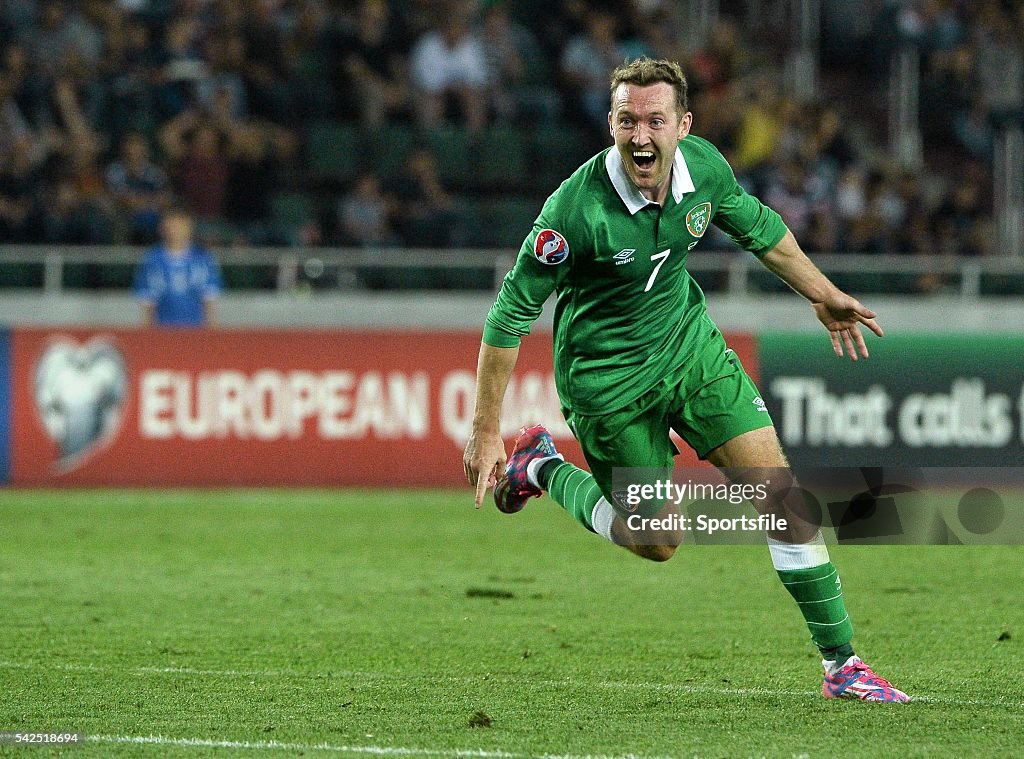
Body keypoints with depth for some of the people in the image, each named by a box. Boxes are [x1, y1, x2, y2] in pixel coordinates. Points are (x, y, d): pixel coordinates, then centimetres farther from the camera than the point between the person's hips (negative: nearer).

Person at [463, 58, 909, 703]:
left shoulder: (705, 167, -14)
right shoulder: (578, 208, -30)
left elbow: (755, 225, 10)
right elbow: (512, 312, -21)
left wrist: (822, 294, 17)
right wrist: (486, 432, -19)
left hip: (690, 345, 5)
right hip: (608, 377, -5)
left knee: (784, 496, -5)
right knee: (655, 541, 5)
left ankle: (842, 663, 4)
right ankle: (543, 469, 31)